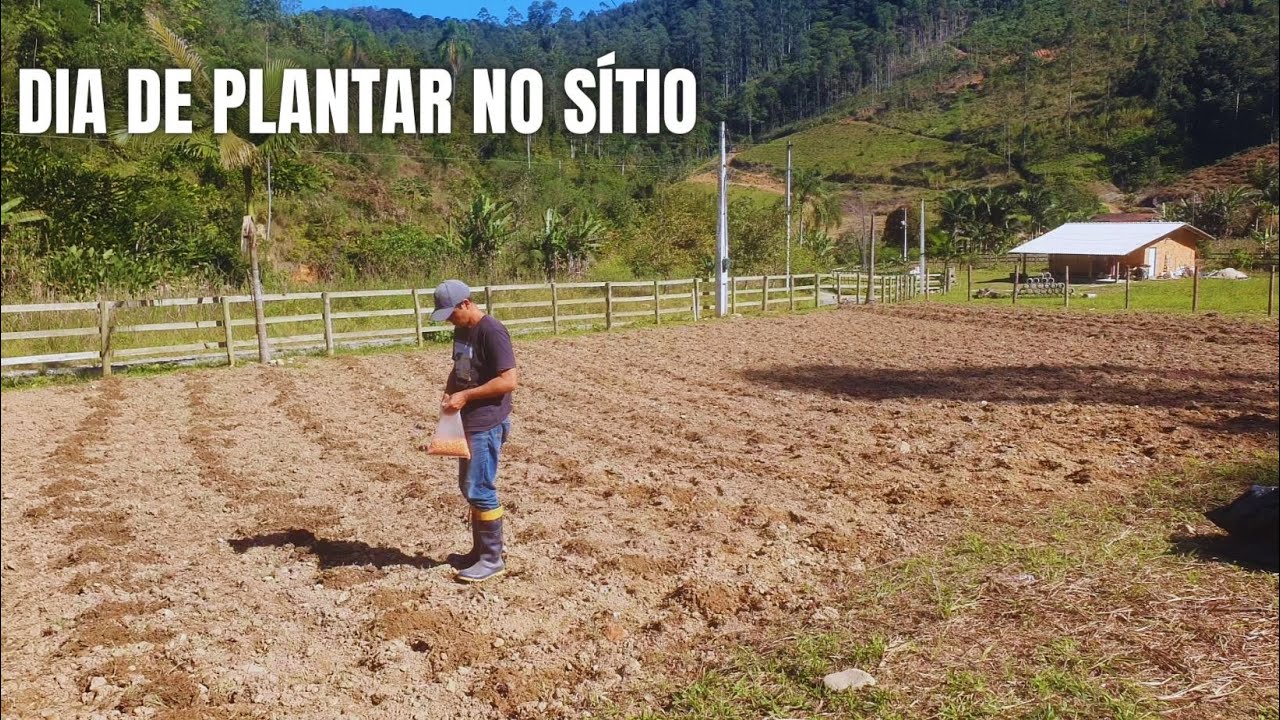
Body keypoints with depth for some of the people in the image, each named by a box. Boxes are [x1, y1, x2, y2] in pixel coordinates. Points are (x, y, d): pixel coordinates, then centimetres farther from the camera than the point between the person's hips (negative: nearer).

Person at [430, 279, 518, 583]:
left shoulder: (492, 332, -18)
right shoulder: (461, 330, 10)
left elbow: (509, 380, -23)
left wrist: (465, 396, -21)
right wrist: (448, 393, 2)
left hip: (487, 423, -10)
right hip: (469, 421, 10)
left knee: (479, 490, -5)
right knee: (469, 487, 15)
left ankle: (492, 559, 7)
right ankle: (479, 550, 26)